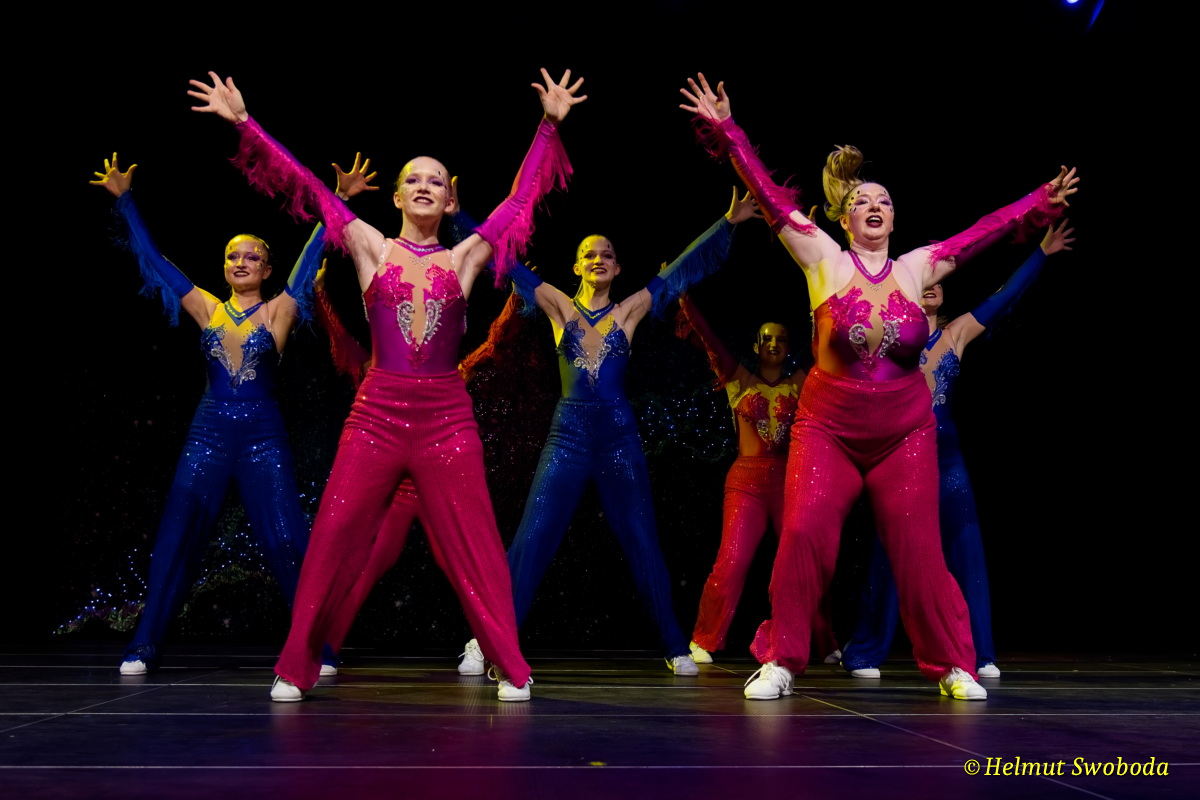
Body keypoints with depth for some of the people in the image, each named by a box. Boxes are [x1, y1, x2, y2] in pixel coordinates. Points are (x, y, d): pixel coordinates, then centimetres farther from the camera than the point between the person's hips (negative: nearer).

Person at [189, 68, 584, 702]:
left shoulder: (464, 258, 9)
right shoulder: (372, 249, 7)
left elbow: (522, 196, 14)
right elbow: (306, 187, 6)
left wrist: (549, 125, 16)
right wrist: (244, 124, 5)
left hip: (447, 417, 0)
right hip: (377, 412, 0)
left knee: (472, 546, 2)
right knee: (334, 538, 0)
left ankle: (511, 668, 10)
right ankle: (296, 669, 11)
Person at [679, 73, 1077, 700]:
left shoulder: (917, 268, 4)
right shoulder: (825, 262, -2)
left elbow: (982, 232, 12)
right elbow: (772, 199, -6)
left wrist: (1040, 202, 16)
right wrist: (726, 130, -10)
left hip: (905, 433, 2)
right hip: (828, 429, -2)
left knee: (918, 551, 1)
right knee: (804, 536, -14)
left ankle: (952, 667, 15)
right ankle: (780, 661, 1)